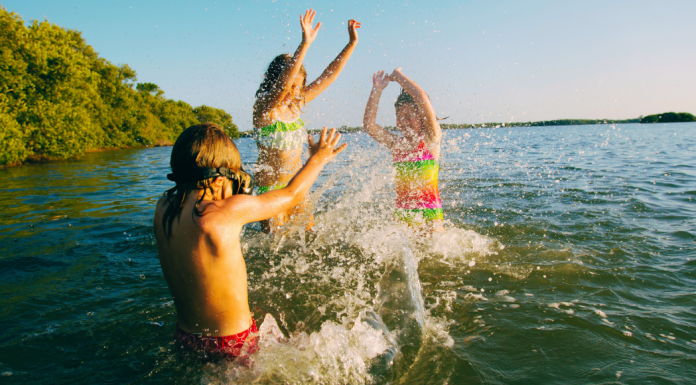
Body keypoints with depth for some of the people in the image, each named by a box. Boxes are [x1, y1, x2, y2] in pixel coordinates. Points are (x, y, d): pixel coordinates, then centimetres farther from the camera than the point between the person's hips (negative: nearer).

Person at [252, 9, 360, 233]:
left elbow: (329, 76, 3)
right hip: (270, 189, -6)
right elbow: (282, 84, -36)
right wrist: (305, 44, -45)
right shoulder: (264, 108, -15)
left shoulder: (297, 104, 2)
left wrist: (352, 43, -1)